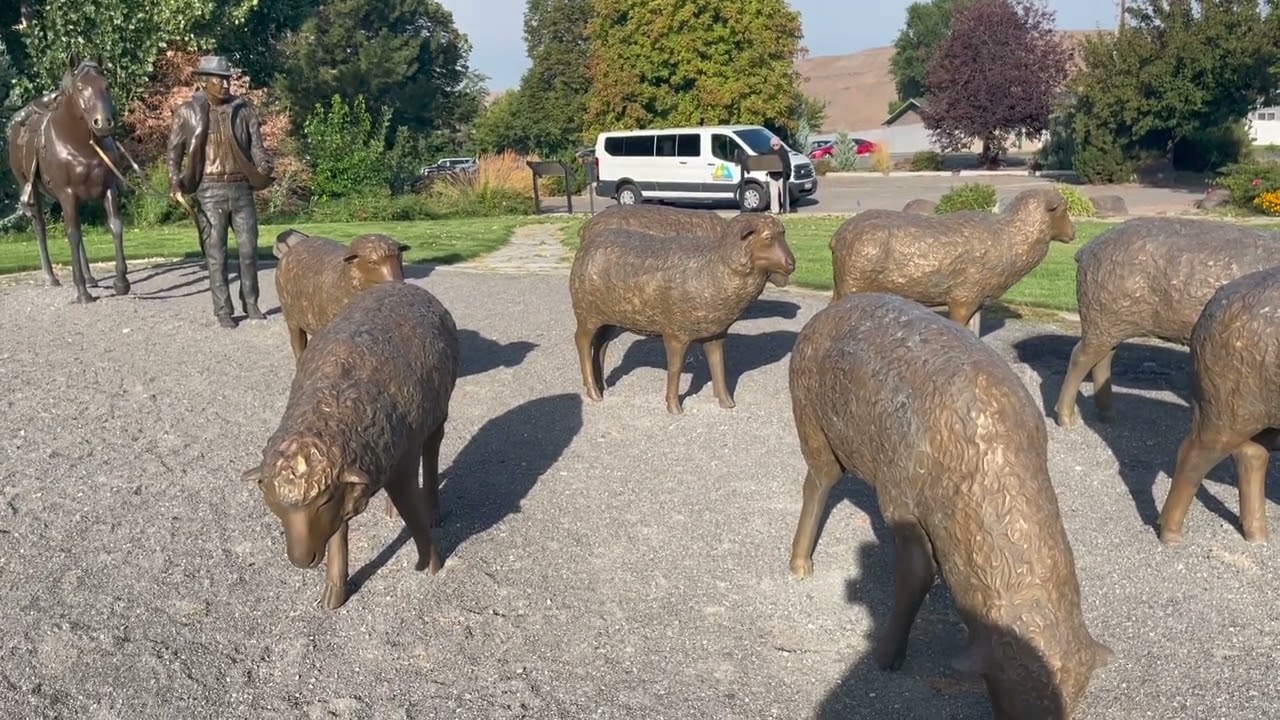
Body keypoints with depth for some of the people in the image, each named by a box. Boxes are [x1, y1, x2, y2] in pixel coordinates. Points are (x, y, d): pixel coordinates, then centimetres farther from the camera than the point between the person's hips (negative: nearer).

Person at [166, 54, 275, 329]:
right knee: (216, 254, 2)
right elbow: (174, 151, 4)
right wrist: (175, 183, -10)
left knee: (249, 249, 5)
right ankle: (223, 311, 9)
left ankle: (251, 303, 20)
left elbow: (257, 146, 3)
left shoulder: (244, 110, 4)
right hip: (210, 191, -2)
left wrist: (265, 168, -18)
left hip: (241, 188, 2)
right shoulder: (187, 113, 1)